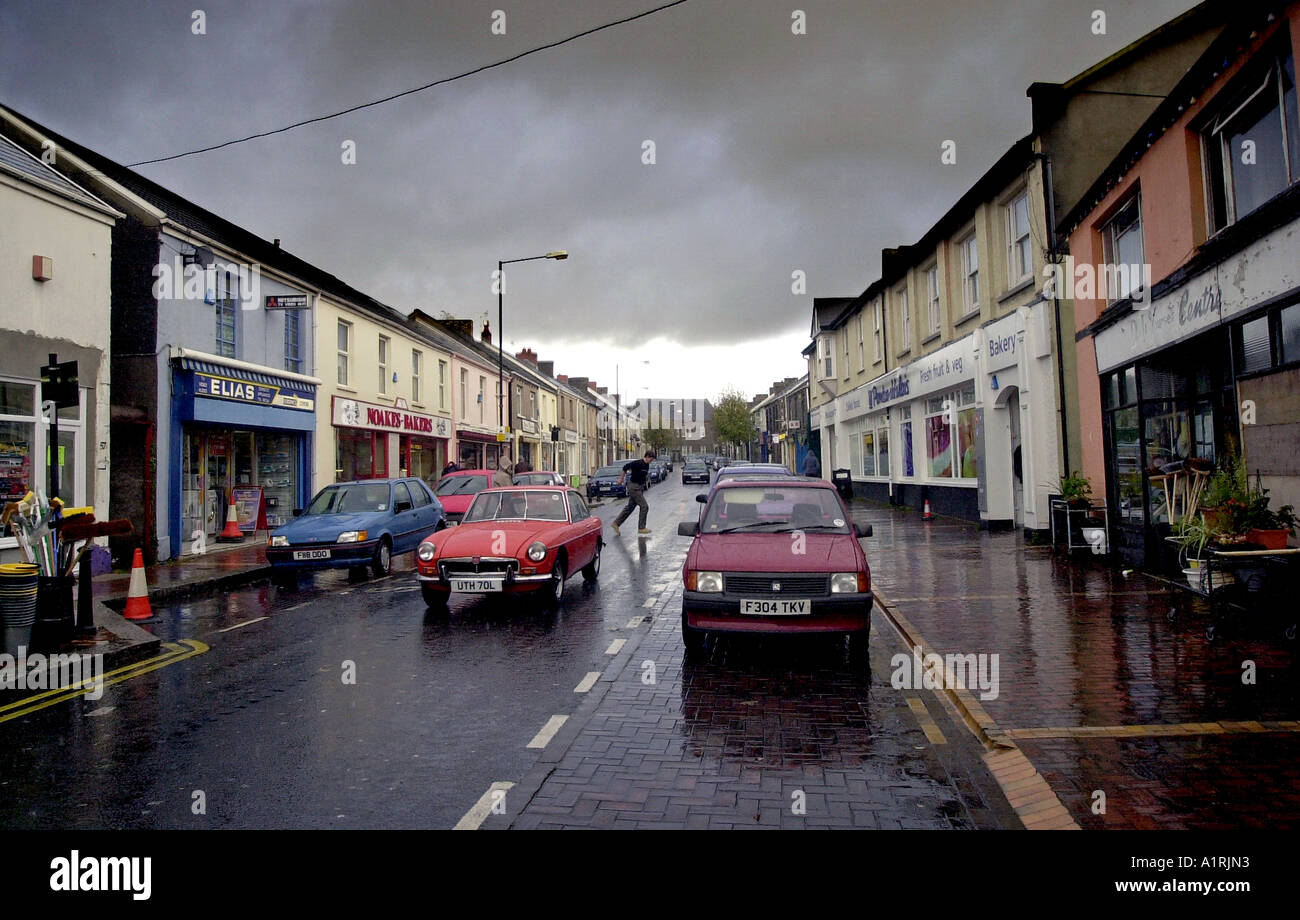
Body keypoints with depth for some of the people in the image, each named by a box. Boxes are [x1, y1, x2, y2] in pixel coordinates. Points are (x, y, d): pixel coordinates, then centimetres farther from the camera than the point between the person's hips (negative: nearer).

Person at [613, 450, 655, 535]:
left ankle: (616, 523, 19)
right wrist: (621, 478, -13)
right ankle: (641, 528, 3)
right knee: (644, 507, -7)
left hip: (639, 487, 9)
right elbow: (625, 467, -18)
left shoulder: (647, 465, 8)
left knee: (630, 507, 12)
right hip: (634, 487, -9)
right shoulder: (638, 463, -19)